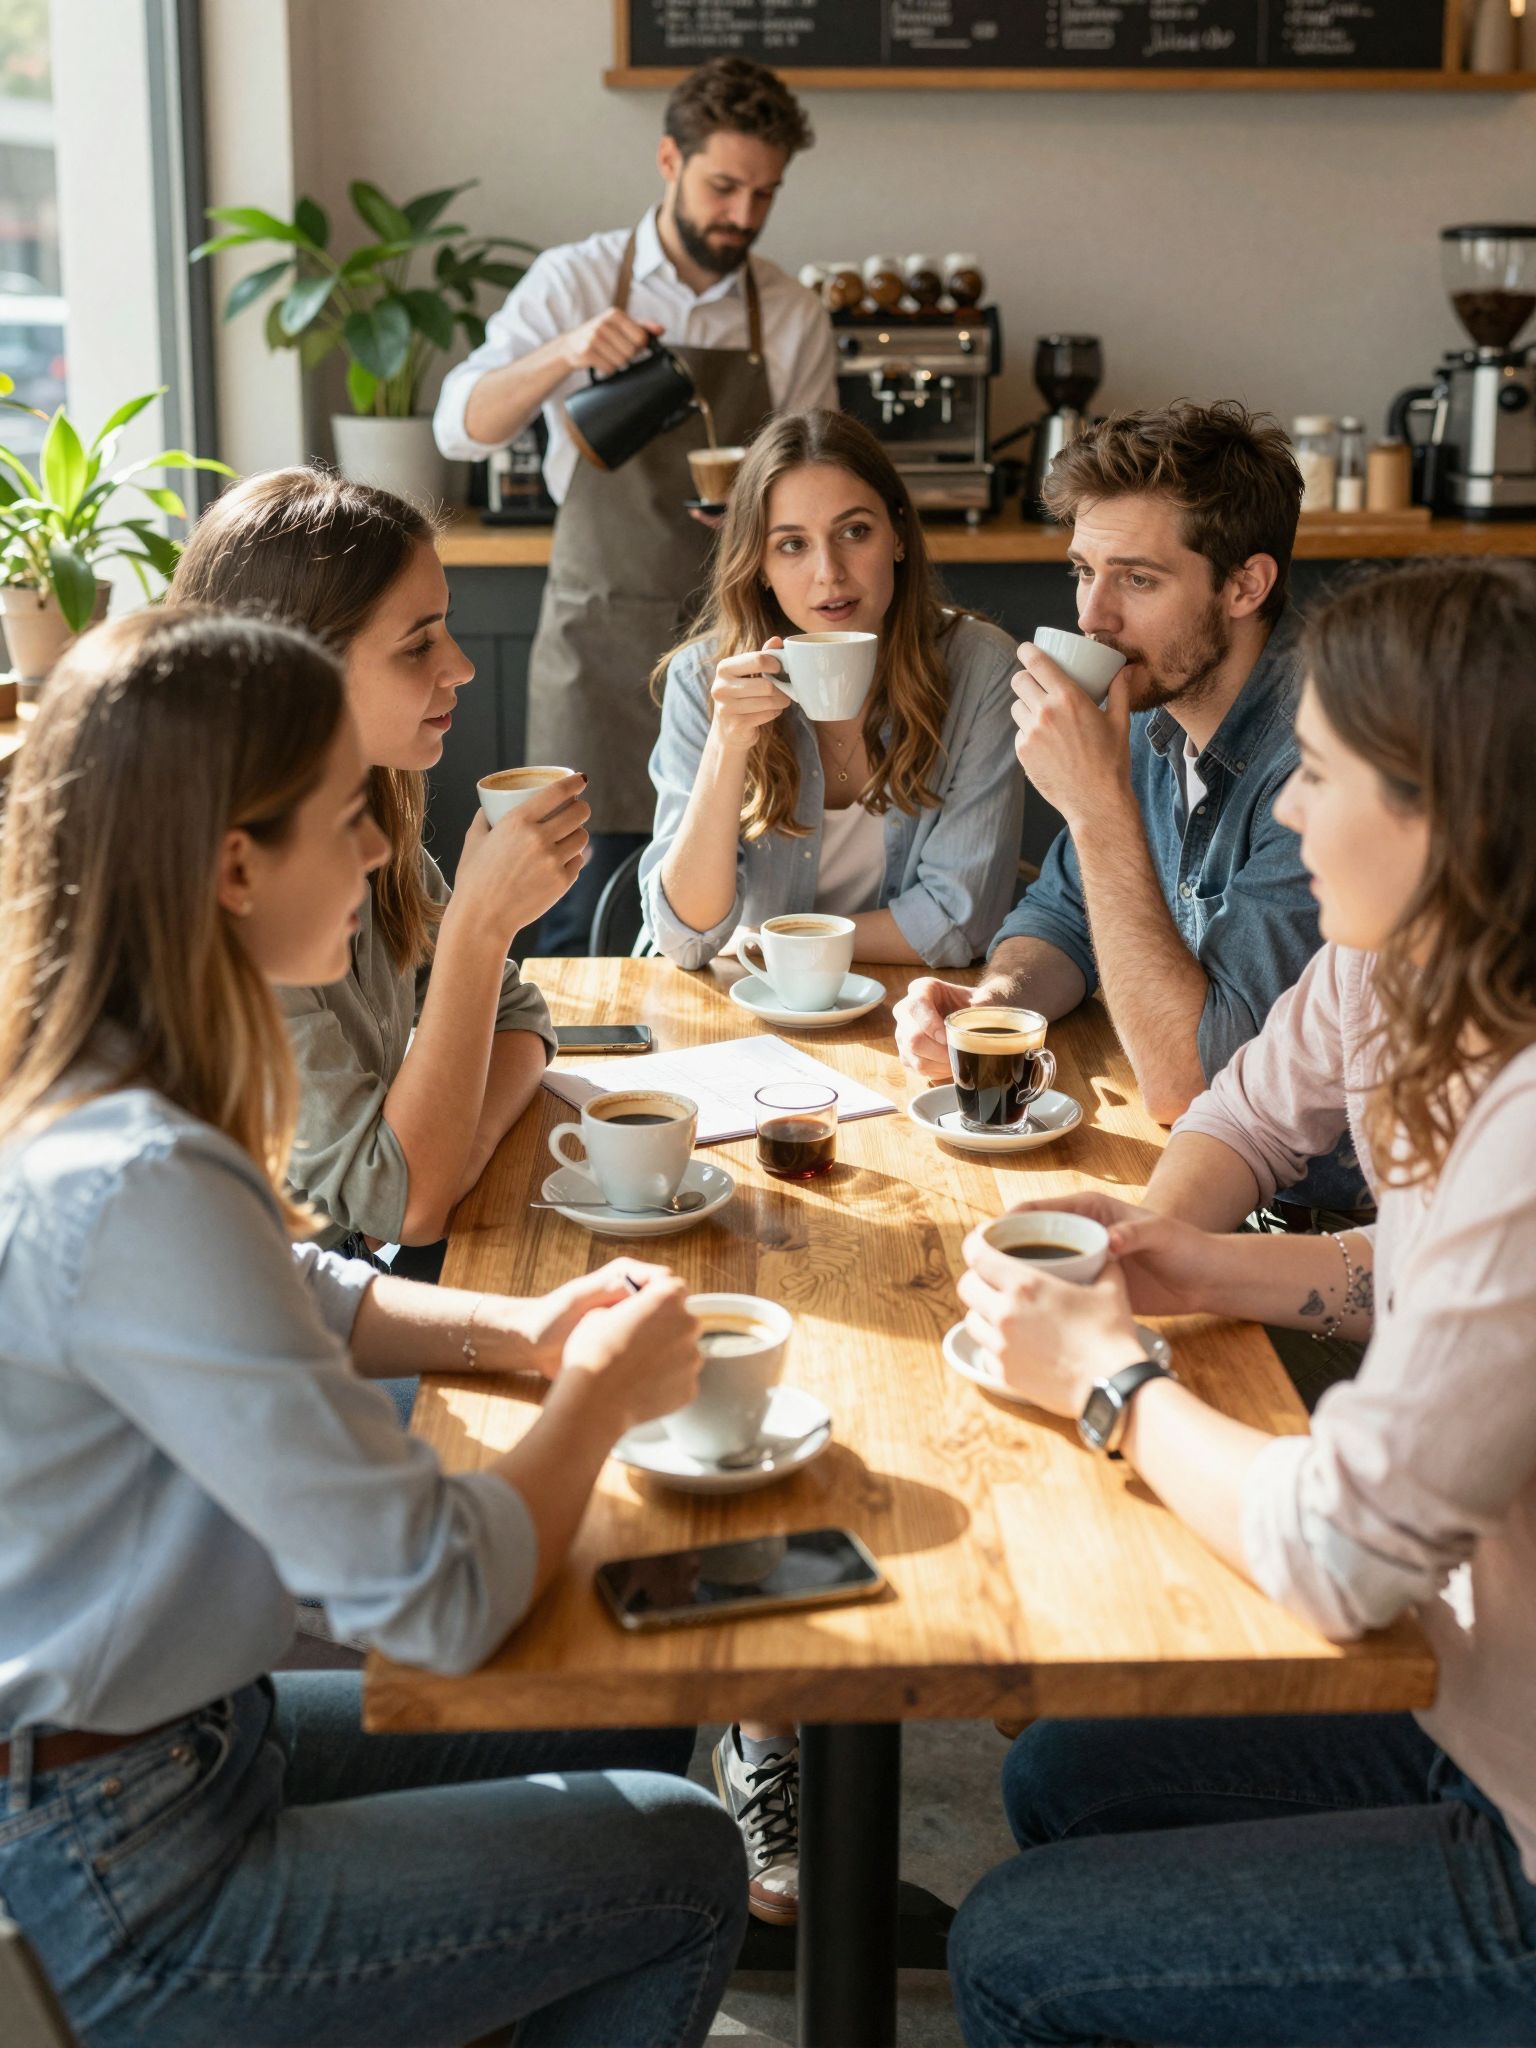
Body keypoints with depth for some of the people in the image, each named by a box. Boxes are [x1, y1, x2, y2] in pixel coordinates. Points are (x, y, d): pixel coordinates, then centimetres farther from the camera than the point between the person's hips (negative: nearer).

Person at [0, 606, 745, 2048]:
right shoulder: (132, 1191, -33)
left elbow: (282, 1294, 16)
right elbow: (438, 1602, -29)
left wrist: (515, 1328, -2)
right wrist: (601, 1394, -10)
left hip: (147, 1736, 9)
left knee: (637, 1732, 19)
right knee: (686, 1870, 6)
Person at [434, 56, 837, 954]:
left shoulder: (796, 320, 3)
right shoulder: (572, 282, -1)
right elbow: (461, 428, -9)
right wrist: (563, 353, -27)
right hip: (601, 636, -1)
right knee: (587, 922, -1)